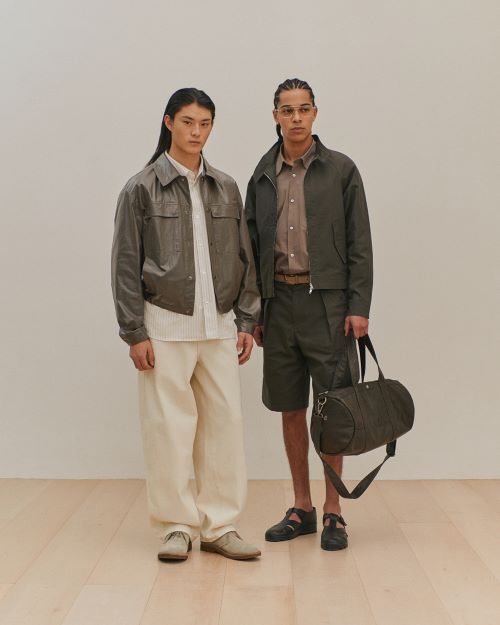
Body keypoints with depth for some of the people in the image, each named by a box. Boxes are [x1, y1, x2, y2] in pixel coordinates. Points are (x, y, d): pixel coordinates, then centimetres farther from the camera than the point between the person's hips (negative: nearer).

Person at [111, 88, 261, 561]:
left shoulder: (226, 188, 10)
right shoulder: (142, 188, 0)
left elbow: (244, 259, 13)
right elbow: (126, 266, -3)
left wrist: (247, 321, 6)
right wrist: (134, 333, -8)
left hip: (219, 326, 4)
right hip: (166, 326, -3)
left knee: (225, 424, 4)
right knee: (169, 427, 0)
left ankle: (220, 526, 16)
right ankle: (177, 526, 15)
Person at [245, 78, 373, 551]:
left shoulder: (341, 170, 1)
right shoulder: (262, 177, 11)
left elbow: (359, 244, -2)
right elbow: (252, 249, 12)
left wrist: (359, 307, -10)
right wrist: (253, 312, 7)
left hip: (326, 301, -3)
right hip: (278, 302, 4)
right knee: (290, 409, 9)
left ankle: (333, 512, 12)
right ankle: (301, 508, 21)